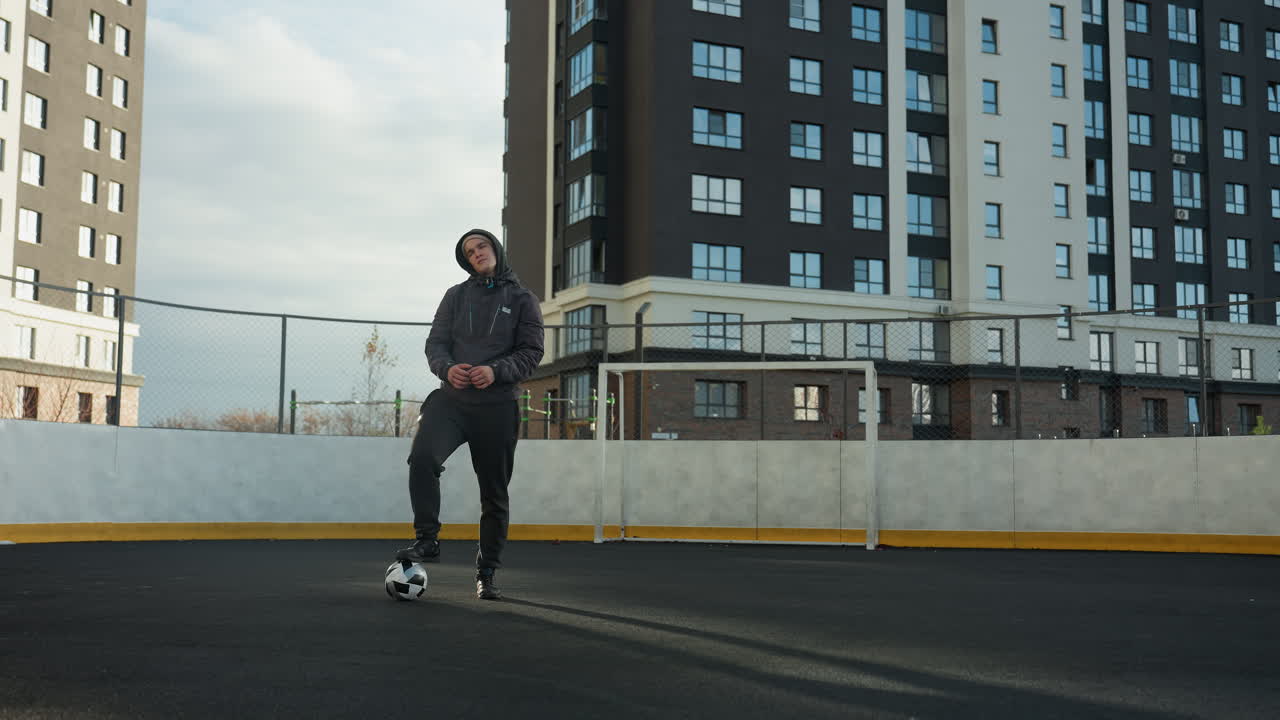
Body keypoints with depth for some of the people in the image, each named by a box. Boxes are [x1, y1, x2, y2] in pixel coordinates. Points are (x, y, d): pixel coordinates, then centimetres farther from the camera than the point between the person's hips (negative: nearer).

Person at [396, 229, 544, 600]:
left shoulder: (522, 300, 6)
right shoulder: (456, 295, 12)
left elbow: (531, 351, 0)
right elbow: (436, 342, 8)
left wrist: (497, 371, -18)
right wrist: (447, 368, -15)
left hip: (497, 405, -1)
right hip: (451, 399, 1)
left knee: (494, 493, 5)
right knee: (423, 457, -28)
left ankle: (486, 573, 17)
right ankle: (427, 540, -16)